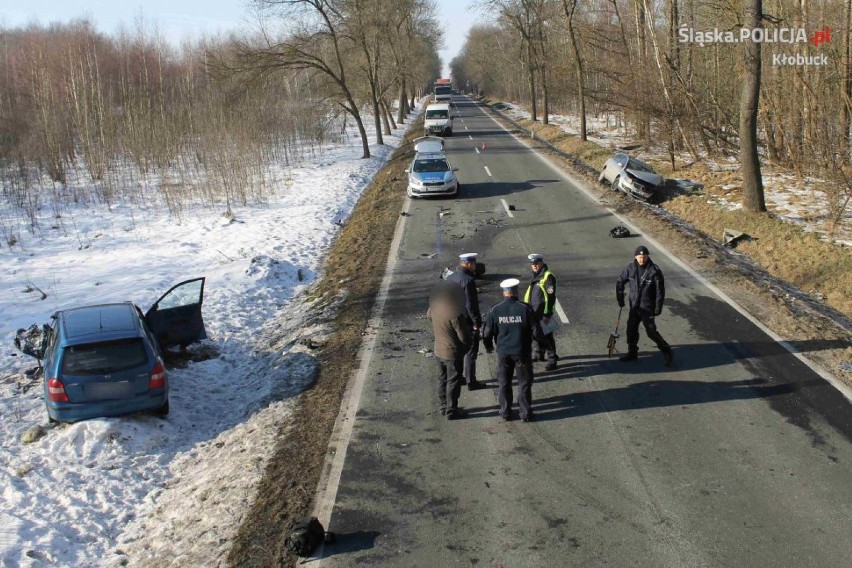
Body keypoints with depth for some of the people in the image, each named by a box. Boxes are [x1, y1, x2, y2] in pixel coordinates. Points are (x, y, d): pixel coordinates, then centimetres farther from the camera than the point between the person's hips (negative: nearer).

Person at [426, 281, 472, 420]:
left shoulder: (434, 307, -8)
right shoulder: (455, 314, -29)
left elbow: (428, 316, 15)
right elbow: (464, 337, -21)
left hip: (438, 351, 7)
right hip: (453, 354, -7)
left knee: (442, 379, 20)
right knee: (453, 381, 8)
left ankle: (444, 406, 33)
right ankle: (451, 411, 18)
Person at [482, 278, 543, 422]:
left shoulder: (495, 310, -8)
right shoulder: (525, 309, -14)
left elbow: (487, 333, -3)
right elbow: (536, 332, -11)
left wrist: (488, 346, 17)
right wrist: (537, 338, 13)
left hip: (503, 353, 2)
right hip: (522, 352, -1)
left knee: (504, 383, 16)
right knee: (524, 383, 12)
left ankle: (505, 412, 22)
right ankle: (526, 413, 17)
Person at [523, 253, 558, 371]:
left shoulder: (548, 277, -16)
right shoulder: (536, 276, 13)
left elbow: (550, 296, -19)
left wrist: (547, 314, -21)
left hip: (544, 312, -9)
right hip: (535, 312, 9)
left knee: (546, 336, -5)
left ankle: (552, 360, 2)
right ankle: (540, 354, 35)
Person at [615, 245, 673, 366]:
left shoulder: (654, 271, -16)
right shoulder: (630, 268, -3)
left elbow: (660, 291, -12)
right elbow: (620, 282, 11)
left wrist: (658, 308, -13)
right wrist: (620, 299, 9)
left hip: (648, 307, -5)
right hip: (634, 306, 5)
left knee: (651, 332, -7)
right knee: (631, 329, 11)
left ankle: (667, 352, 8)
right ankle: (632, 353, 27)